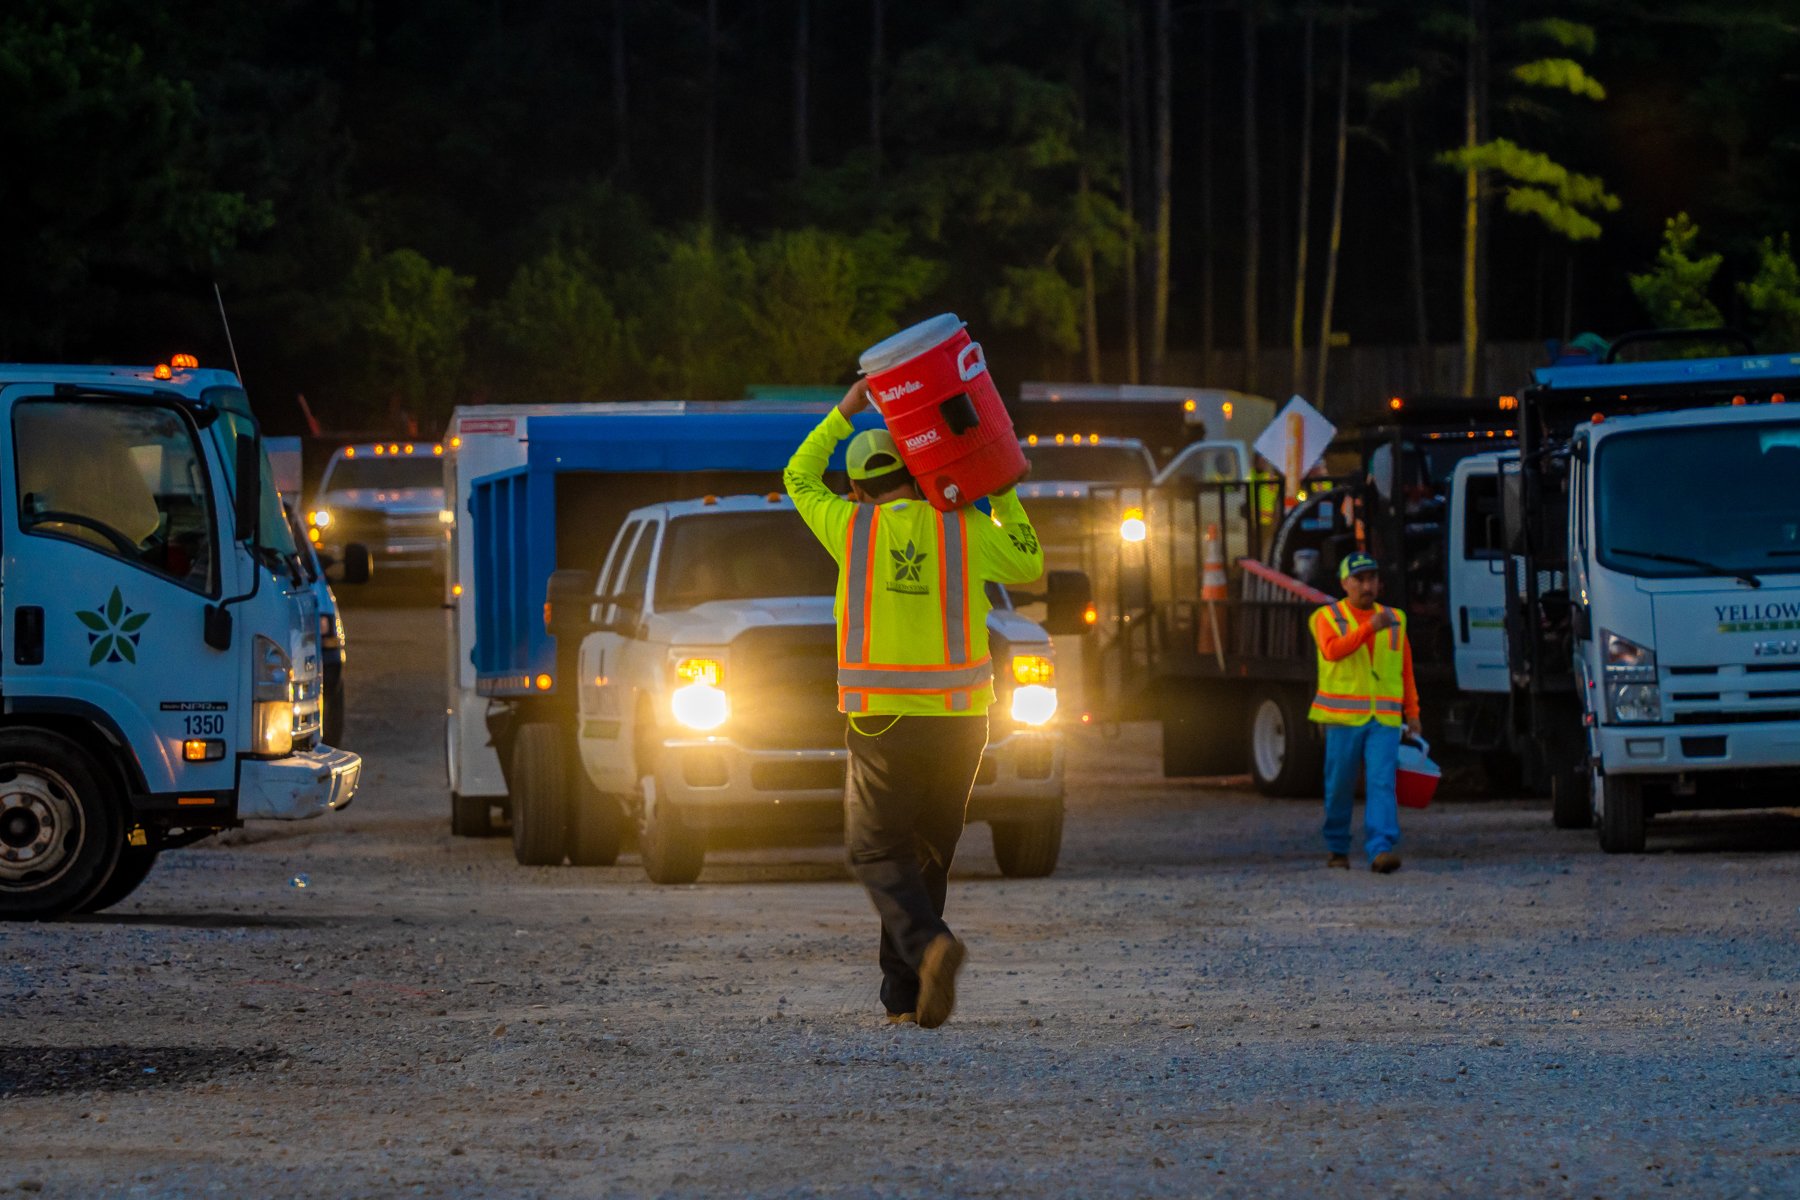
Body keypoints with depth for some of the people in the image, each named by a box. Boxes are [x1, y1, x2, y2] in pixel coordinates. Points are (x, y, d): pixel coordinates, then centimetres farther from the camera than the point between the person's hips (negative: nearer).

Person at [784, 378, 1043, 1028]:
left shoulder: (852, 528, -2)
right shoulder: (965, 529, -1)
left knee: (879, 852, 3)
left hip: (882, 723, -2)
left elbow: (799, 478, 16)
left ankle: (928, 944, -25)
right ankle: (905, 994, 13)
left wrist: (845, 413, 20)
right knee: (928, 853, 14)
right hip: (958, 723, 2)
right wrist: (1003, 495, 21)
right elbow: (1028, 566, 16)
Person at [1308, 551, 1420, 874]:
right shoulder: (1327, 618, 2)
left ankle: (1381, 850, -21)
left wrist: (1412, 712, 8)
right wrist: (1369, 628, -29)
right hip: (1344, 718, -2)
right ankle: (1336, 848, 22)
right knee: (1339, 786, 4)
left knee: (1382, 784, -12)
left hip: (1384, 721, 2)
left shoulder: (1394, 620, 13)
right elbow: (1332, 650, -18)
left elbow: (1405, 669, 15)